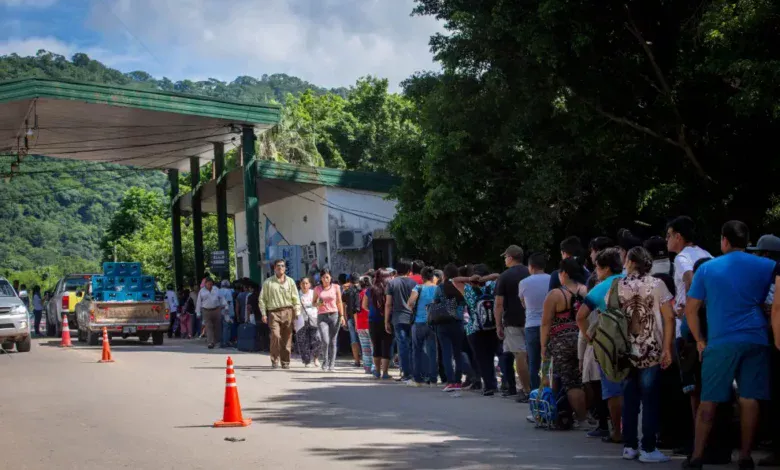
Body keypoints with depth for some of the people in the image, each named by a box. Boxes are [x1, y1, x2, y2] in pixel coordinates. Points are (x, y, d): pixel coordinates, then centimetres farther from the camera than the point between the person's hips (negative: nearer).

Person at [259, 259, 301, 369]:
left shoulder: (290, 281, 14)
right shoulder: (268, 282, 8)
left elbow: (296, 298, 13)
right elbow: (262, 299, 9)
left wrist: (297, 311, 2)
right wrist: (263, 314, 0)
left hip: (288, 312, 2)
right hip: (274, 312, -2)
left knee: (287, 338, 2)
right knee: (276, 336, -17)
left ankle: (285, 362, 12)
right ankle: (275, 360, -6)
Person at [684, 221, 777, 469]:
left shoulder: (707, 268, 5)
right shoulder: (765, 266, 6)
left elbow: (690, 310, 5)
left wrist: (700, 341, 13)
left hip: (721, 342, -1)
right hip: (755, 340, 1)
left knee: (709, 401, 3)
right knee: (749, 399, 2)